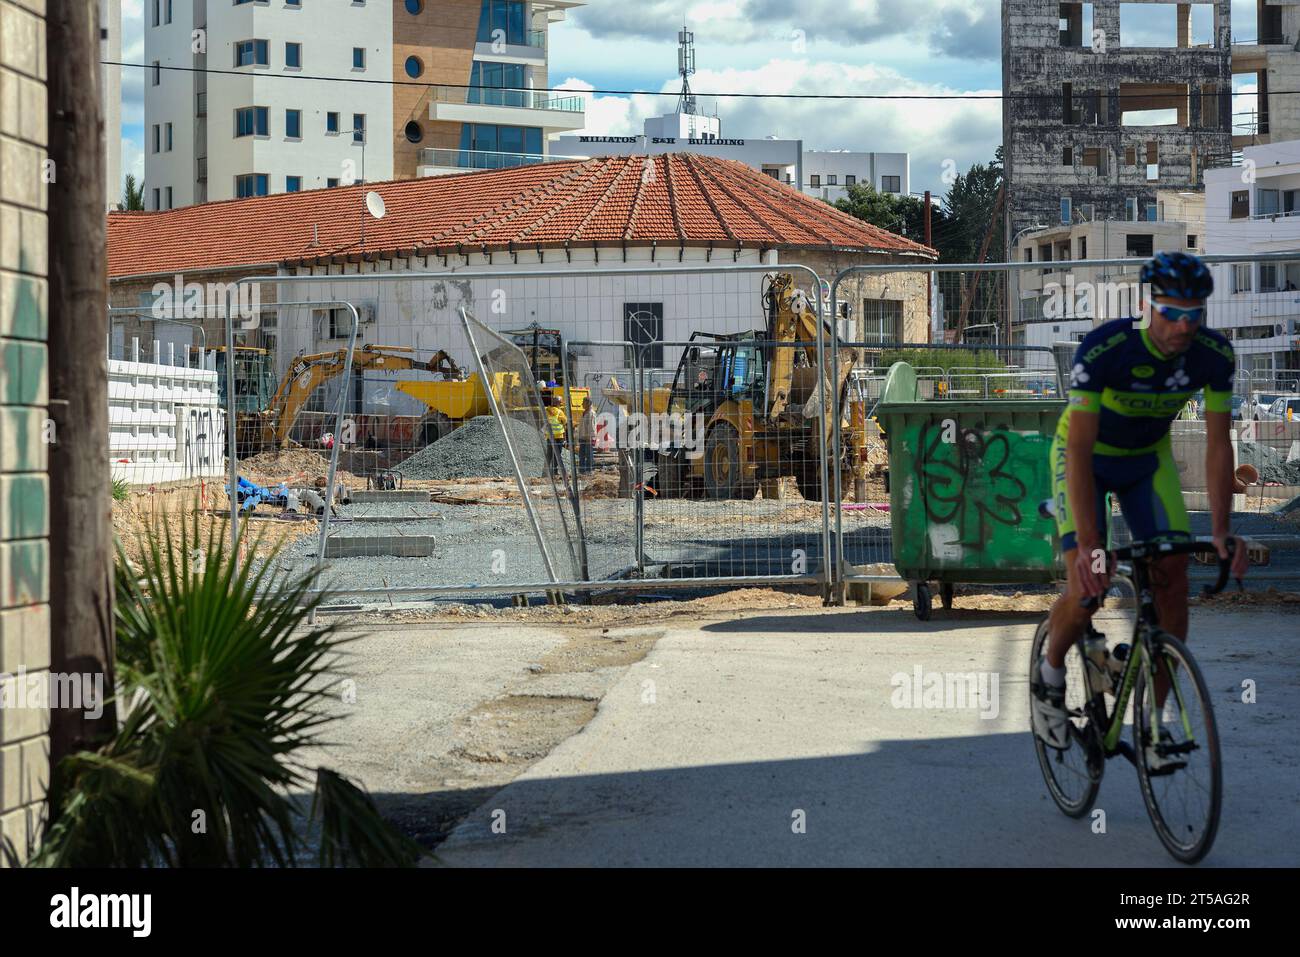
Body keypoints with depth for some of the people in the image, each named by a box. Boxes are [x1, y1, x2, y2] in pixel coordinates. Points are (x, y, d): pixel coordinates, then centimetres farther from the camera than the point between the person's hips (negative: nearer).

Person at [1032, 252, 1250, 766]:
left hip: (1148, 458, 4)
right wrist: (1089, 544, -43)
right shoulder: (1104, 348, -35)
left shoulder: (1214, 354, -23)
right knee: (1087, 589, -18)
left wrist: (1221, 531, -26)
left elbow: (1218, 444, -18)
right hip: (1086, 457, -4)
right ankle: (1050, 674, 13)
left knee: (1173, 580, -11)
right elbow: (1079, 450, -37)